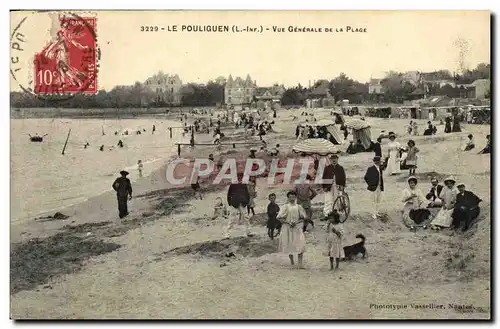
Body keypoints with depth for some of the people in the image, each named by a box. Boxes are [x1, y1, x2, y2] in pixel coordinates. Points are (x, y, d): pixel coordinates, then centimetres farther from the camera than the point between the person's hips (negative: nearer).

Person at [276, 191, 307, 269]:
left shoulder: (299, 207, 1)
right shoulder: (285, 207, -3)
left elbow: (302, 218, 6)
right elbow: (280, 218, -4)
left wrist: (296, 223, -12)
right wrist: (288, 223, -15)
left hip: (297, 228, 0)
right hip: (287, 228, 0)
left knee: (300, 245, -11)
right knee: (289, 245, 7)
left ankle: (300, 264, -11)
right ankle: (292, 261, 26)